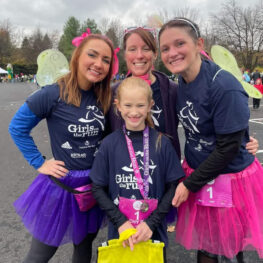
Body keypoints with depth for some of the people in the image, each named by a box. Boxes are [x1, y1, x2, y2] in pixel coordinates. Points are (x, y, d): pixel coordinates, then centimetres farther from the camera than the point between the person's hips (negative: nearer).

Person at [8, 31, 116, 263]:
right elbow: (17, 128, -6)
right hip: (62, 185, -4)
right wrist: (39, 163, -8)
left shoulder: (106, 97, -3)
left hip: (96, 184, 4)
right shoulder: (53, 94, -17)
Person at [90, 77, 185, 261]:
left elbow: (173, 186, -5)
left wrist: (151, 223, -12)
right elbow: (98, 188, -4)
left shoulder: (162, 143, -9)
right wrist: (121, 222, -12)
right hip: (120, 231, 0)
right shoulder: (109, 144, -8)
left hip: (154, 231, 0)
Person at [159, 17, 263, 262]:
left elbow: (228, 148, -21)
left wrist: (190, 184, -14)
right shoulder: (181, 83, -2)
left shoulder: (225, 87, -24)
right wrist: (189, 177, 6)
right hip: (197, 173, 6)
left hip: (229, 180, -6)